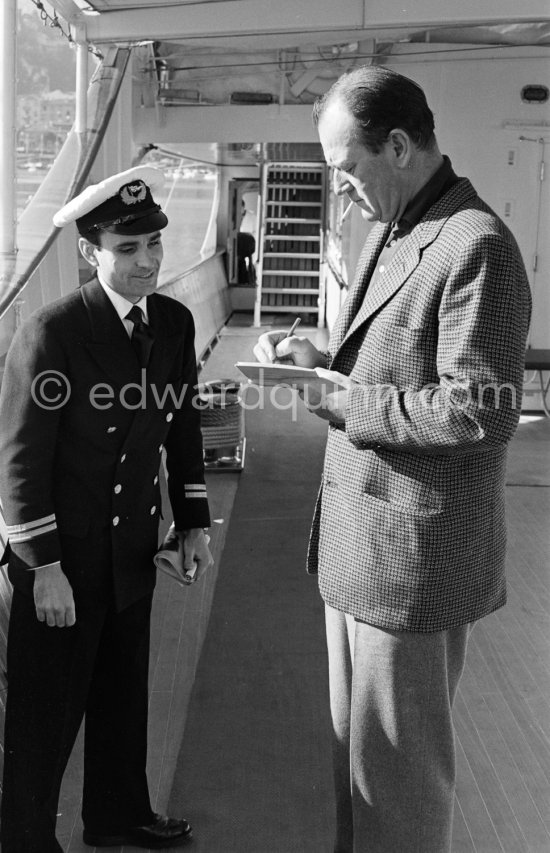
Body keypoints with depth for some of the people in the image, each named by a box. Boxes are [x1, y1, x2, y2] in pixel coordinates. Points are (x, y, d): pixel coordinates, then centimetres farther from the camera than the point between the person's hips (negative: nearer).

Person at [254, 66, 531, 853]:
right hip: (358, 539, 9)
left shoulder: (476, 246, -19)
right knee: (357, 740, 23)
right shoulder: (389, 232, 11)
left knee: (399, 763, 8)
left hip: (413, 551, -9)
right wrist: (323, 360, 2)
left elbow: (482, 409, -24)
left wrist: (345, 401, -19)